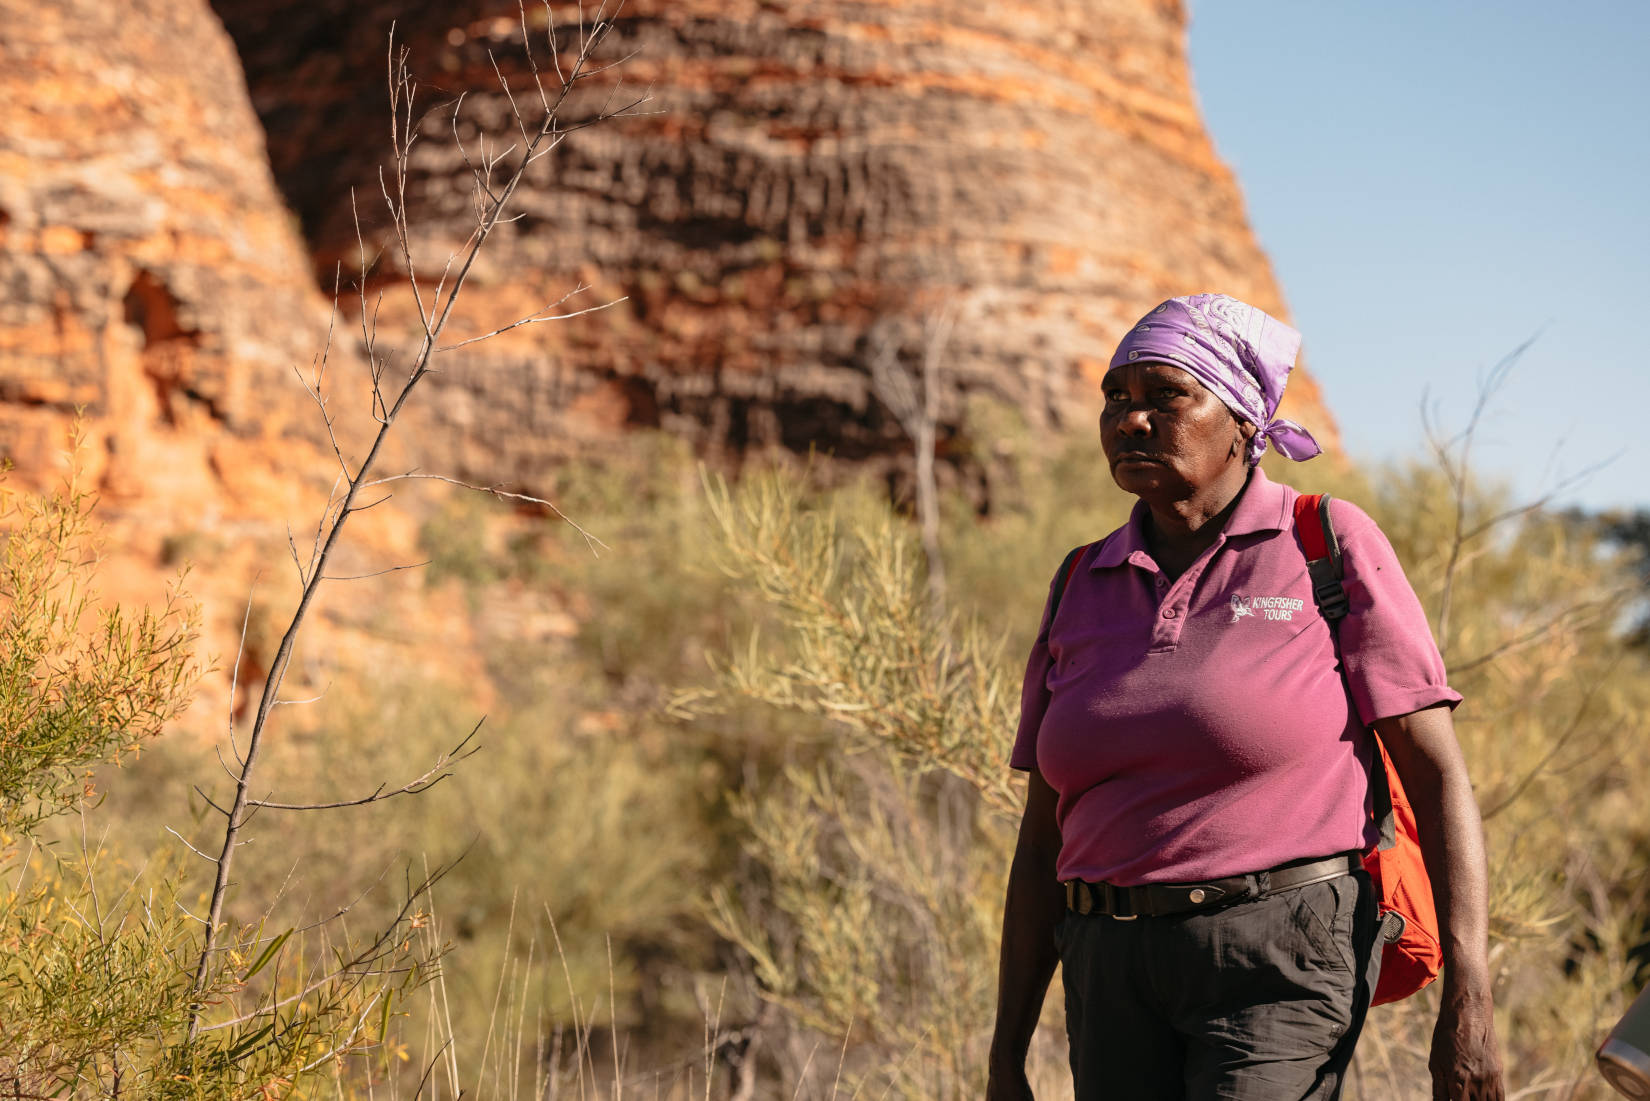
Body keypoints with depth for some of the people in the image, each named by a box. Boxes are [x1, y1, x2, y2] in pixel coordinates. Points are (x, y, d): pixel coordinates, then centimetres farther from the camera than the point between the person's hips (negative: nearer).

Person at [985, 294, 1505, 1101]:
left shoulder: (1331, 548, -2)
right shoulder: (1084, 590, 11)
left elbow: (1438, 775, -4)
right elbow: (1045, 841, 13)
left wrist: (1468, 1004, -13)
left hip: (1284, 962, -5)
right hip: (1120, 975, 5)